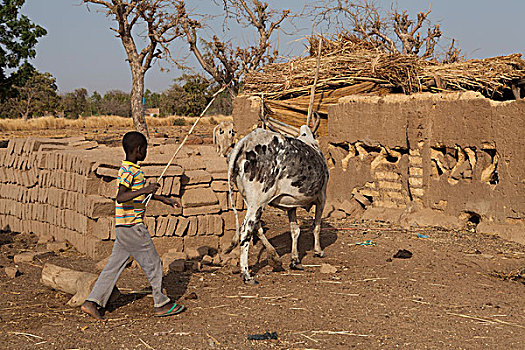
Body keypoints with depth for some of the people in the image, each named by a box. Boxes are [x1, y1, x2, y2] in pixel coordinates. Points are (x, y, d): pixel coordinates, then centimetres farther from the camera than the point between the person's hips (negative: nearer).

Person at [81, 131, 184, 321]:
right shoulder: (128, 170, -16)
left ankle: (92, 302, 10)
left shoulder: (131, 169, 15)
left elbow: (139, 192, 30)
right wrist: (145, 190, -34)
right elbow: (121, 197, -28)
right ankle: (161, 304, 13)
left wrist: (163, 198, 33)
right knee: (153, 264, 2)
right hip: (132, 227, -10)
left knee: (114, 266, 10)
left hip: (124, 227, 10)